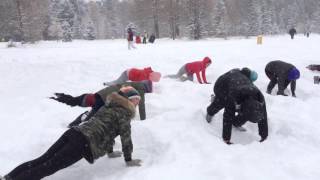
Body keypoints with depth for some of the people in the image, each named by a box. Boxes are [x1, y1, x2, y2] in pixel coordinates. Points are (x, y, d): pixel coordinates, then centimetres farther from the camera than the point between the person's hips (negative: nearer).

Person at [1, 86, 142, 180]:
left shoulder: (108, 107, 29)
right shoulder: (124, 113, 3)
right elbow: (126, 137, 2)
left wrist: (110, 152, 43)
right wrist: (129, 160, 12)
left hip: (74, 133, 8)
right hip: (85, 144, -8)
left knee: (42, 160, 2)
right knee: (48, 166, -13)